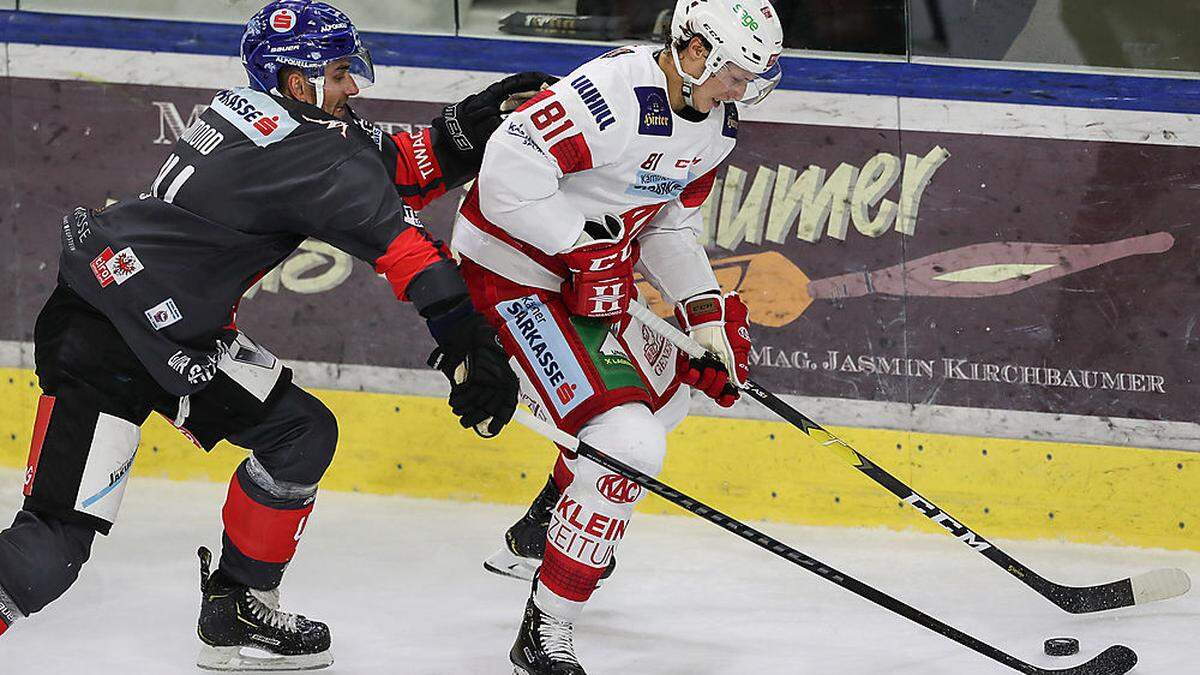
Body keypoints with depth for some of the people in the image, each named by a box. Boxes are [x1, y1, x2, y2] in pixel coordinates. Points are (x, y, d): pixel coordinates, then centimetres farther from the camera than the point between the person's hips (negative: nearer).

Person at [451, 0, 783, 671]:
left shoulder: (714, 122, 3)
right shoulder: (614, 93, -29)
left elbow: (670, 226, 14)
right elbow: (508, 169, -34)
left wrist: (707, 313, 2)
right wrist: (589, 243, -29)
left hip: (588, 280, 11)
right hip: (508, 274, -11)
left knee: (664, 391, 30)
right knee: (627, 442, -21)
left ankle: (533, 540, 44)